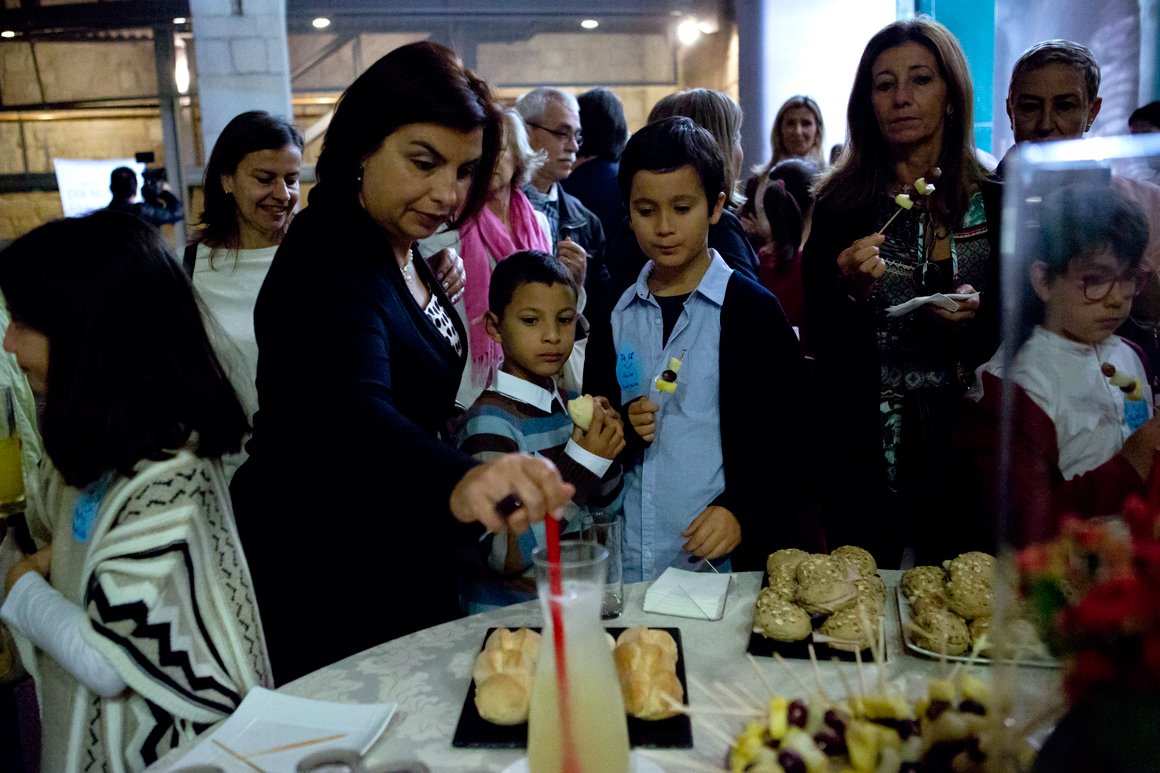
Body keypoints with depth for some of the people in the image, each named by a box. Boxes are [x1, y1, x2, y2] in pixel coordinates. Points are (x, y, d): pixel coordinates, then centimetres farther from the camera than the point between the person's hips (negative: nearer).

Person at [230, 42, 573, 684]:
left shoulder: (403, 254, 3)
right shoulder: (327, 265, -25)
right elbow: (353, 415, -46)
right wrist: (458, 483, -63)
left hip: (402, 568, 9)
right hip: (325, 588, -9)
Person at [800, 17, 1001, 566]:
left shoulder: (997, 200, 2)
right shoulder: (841, 203, -1)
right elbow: (816, 344, -1)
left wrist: (977, 317, -11)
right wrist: (851, 292, -19)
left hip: (970, 444, 1)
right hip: (865, 453, -1)